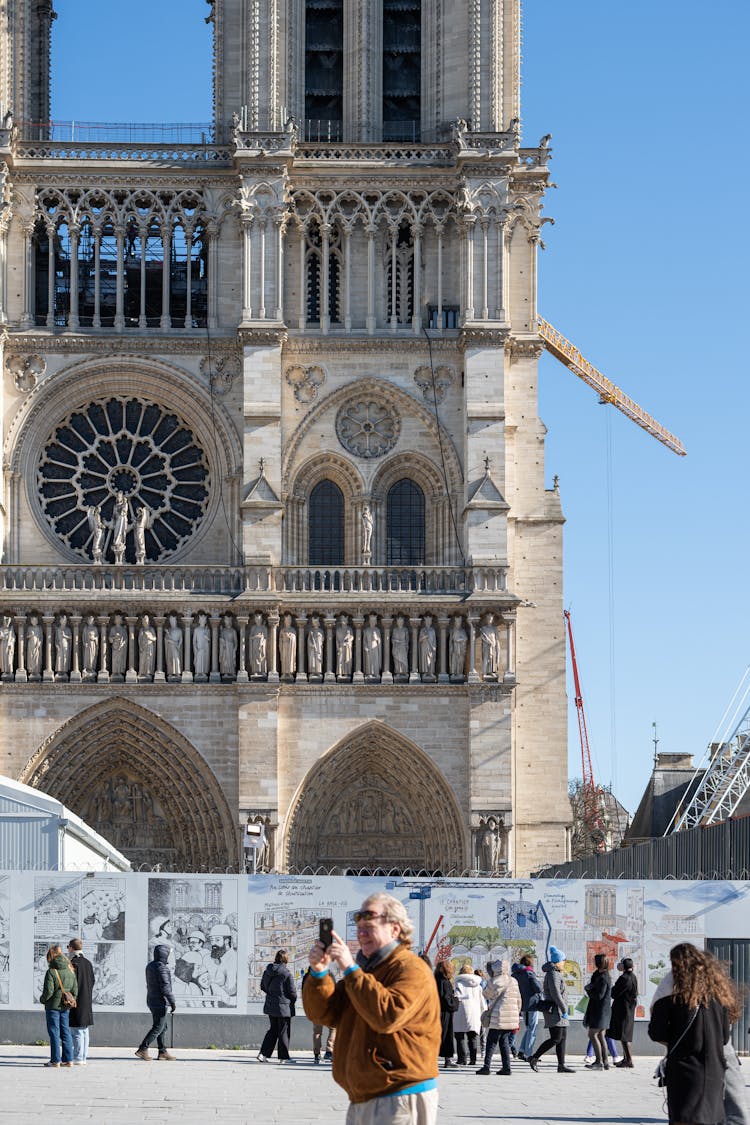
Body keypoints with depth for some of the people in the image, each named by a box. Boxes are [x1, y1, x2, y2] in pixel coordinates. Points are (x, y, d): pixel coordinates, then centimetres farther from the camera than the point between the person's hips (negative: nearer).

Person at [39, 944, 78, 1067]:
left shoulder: (51, 972, -15)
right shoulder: (70, 971, 4)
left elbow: (48, 991, -17)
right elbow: (75, 991, 6)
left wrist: (42, 1000, 1)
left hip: (53, 1006, -6)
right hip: (66, 1007, 6)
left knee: (54, 1033, 0)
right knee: (65, 1032, 11)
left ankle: (55, 1060, 0)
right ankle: (68, 1059, 11)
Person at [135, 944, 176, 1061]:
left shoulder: (150, 966, 11)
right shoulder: (161, 968, -19)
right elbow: (165, 987, -23)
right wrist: (172, 1001, -17)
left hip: (152, 1001, 10)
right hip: (160, 1002, -10)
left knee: (163, 1027, 13)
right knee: (158, 1027, -5)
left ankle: (162, 1052, 14)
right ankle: (143, 1049, -8)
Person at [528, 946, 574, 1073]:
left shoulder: (556, 973, 17)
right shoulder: (553, 974, -15)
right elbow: (556, 994, -22)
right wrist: (564, 1010, -20)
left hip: (558, 1010, 10)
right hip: (555, 1009, -10)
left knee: (562, 1038, 7)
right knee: (556, 1038, -12)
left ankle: (561, 1065, 6)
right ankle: (534, 1058, -8)